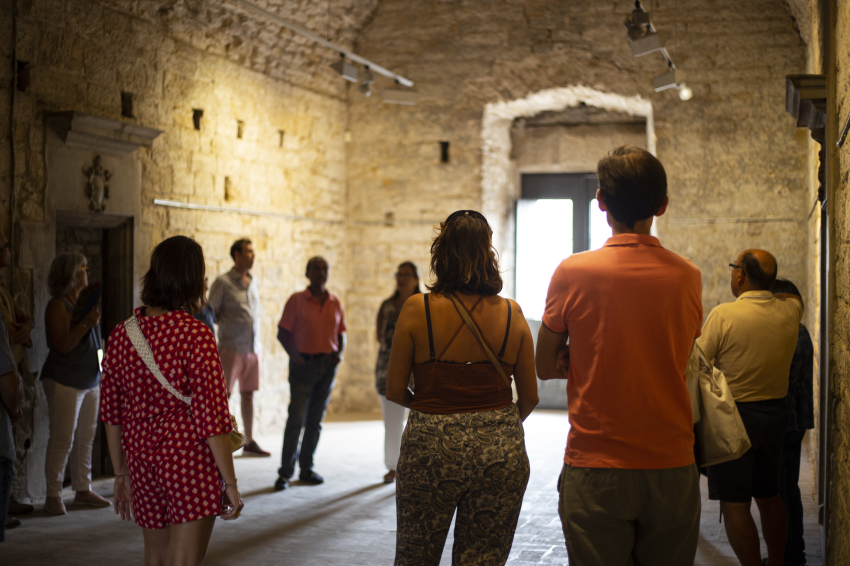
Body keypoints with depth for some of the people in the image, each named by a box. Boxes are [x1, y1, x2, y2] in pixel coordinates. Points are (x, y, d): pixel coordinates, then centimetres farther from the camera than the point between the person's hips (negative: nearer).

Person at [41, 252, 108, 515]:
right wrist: (85, 323, -28)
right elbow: (61, 345, -21)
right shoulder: (58, 306, -11)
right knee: (62, 439, -7)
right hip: (65, 382, -8)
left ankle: (83, 489, 17)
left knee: (86, 437, 9)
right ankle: (53, 495, -1)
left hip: (90, 380, 8)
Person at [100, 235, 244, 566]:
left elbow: (111, 414, 9)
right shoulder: (195, 334, -16)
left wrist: (121, 473, 19)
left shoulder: (121, 335, 2)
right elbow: (211, 417, -17)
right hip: (190, 463, -6)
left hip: (142, 459, 6)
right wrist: (229, 482, -10)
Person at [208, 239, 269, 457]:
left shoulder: (253, 283, 12)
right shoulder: (223, 282, -6)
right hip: (231, 347, -6)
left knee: (248, 395, 10)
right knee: (223, 395, -5)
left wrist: (257, 344, 14)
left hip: (253, 348, 6)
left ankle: (249, 442, 16)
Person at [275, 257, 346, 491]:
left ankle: (307, 468, 18)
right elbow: (283, 333, -3)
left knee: (316, 420, 9)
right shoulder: (296, 301, -3)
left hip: (327, 365, 4)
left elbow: (340, 334, 15)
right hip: (303, 364, -4)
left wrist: (340, 353, -4)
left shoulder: (335, 303, 9)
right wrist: (295, 356, -16)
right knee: (297, 418, -8)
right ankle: (285, 472, -2)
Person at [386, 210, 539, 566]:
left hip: (430, 447, -2)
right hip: (500, 452, 2)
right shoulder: (511, 314, -2)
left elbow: (395, 391, -4)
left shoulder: (418, 309, -8)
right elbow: (529, 397, 3)